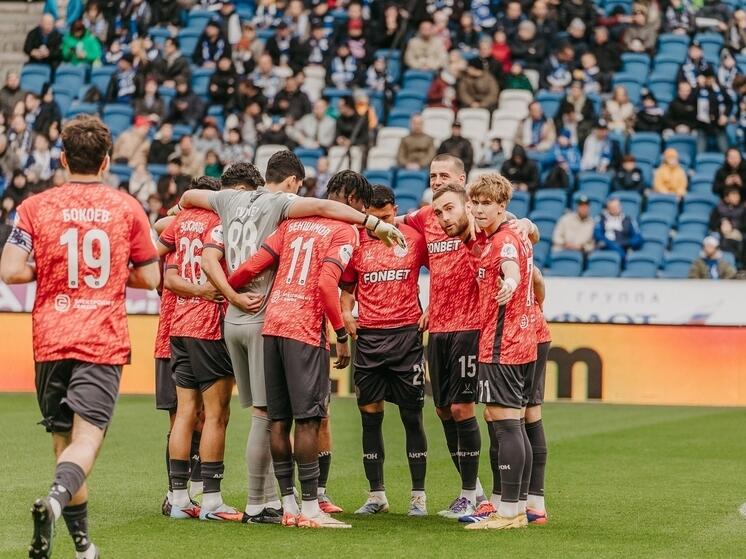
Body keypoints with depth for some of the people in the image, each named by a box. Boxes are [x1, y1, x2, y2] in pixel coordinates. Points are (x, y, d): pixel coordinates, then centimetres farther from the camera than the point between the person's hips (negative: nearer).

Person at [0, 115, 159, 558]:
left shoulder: (36, 207, 1)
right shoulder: (128, 208, 3)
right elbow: (150, 278, 7)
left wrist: (47, 270, 11)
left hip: (51, 339, 2)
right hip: (104, 340, -1)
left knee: (64, 439, 13)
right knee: (86, 439, -8)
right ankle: (56, 500, -37)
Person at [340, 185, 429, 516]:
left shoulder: (415, 239, 1)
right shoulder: (356, 243, 5)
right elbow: (347, 286, 16)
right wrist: (346, 313, -1)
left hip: (406, 334, -2)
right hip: (368, 337, 2)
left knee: (412, 416, -1)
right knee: (370, 415, 3)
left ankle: (418, 495, 6)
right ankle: (376, 495, 12)